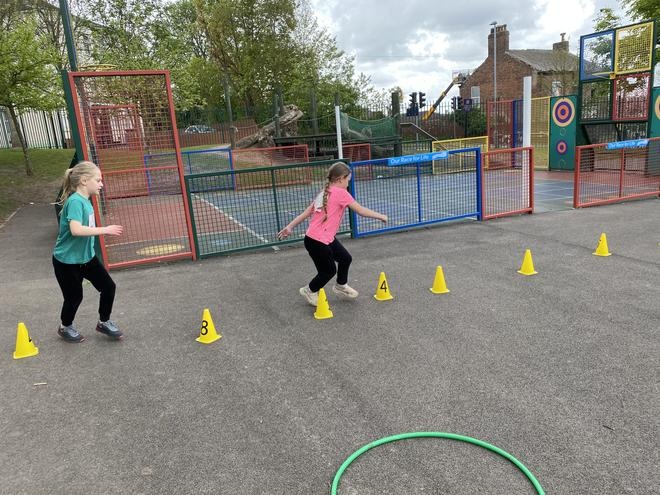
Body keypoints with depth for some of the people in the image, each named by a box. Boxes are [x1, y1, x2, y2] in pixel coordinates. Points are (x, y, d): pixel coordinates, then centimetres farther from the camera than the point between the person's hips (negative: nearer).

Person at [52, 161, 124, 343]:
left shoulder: (85, 200, 2)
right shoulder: (75, 201, -25)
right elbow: (76, 230, -38)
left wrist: (104, 231, 6)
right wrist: (104, 230, -34)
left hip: (86, 256, 8)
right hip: (67, 260, -8)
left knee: (108, 286, 7)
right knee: (74, 296, 8)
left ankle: (103, 322, 27)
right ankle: (65, 327, 36)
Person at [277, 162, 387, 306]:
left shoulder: (324, 192, 10)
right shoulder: (341, 193, -14)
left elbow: (307, 212, 12)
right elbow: (361, 211, -12)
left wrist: (290, 227, 15)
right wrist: (380, 216, 0)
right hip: (317, 242, -9)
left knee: (346, 258, 20)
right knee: (329, 271, 10)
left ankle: (341, 286, 43)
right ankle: (310, 291, 32)